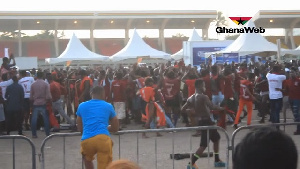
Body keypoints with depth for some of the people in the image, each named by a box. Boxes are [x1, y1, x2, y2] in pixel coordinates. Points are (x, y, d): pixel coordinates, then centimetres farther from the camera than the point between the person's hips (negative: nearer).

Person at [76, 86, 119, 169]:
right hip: (103, 139, -2)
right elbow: (115, 128, 26)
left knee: (87, 159, 33)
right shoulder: (108, 106, 17)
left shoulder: (82, 106, 20)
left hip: (86, 140, 2)